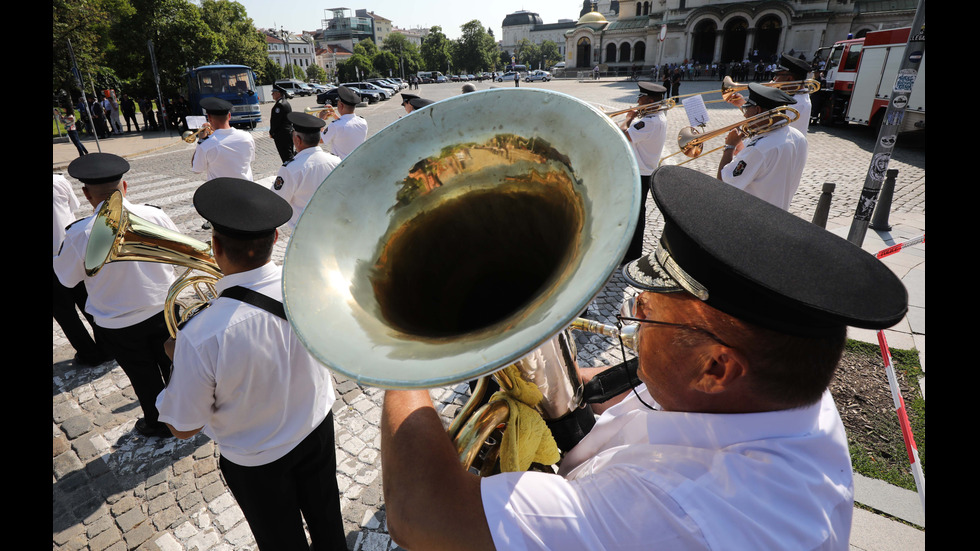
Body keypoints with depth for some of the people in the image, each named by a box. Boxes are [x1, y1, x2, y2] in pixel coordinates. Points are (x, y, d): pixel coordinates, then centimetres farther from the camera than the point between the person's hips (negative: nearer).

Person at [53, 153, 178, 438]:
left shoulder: (79, 234, -22)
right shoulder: (155, 215, -17)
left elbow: (67, 278, -5)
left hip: (118, 324, -2)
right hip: (163, 309, 2)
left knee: (144, 377, 19)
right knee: (173, 364, 23)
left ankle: (159, 424, 39)